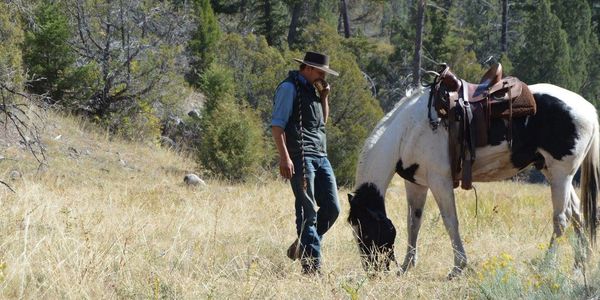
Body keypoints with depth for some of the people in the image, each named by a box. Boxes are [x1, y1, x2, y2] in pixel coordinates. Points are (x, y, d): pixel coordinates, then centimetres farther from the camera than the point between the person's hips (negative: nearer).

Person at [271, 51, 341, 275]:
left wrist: (324, 98, 13)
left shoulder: (312, 89, 21)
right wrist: (284, 157, -20)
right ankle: (311, 265, -5)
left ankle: (301, 247, 19)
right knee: (308, 212, -7)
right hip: (300, 157, -8)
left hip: (320, 156, 8)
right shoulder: (290, 88, -4)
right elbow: (277, 124, -11)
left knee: (332, 208, 4)